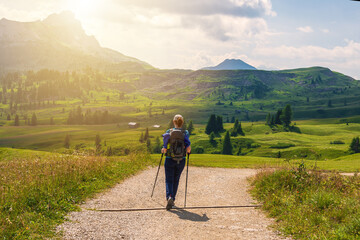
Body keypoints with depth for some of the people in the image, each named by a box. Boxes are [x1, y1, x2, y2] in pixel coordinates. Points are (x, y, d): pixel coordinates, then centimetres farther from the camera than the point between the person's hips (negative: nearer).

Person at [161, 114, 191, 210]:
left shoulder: (169, 132, -6)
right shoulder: (185, 133, -4)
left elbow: (165, 149, -10)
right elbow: (188, 148, -13)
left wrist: (163, 150, 12)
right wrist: (188, 151, 9)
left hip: (170, 160, -1)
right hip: (181, 161, 1)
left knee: (169, 180, 5)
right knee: (176, 180, 18)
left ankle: (169, 197, -20)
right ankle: (172, 200, 22)